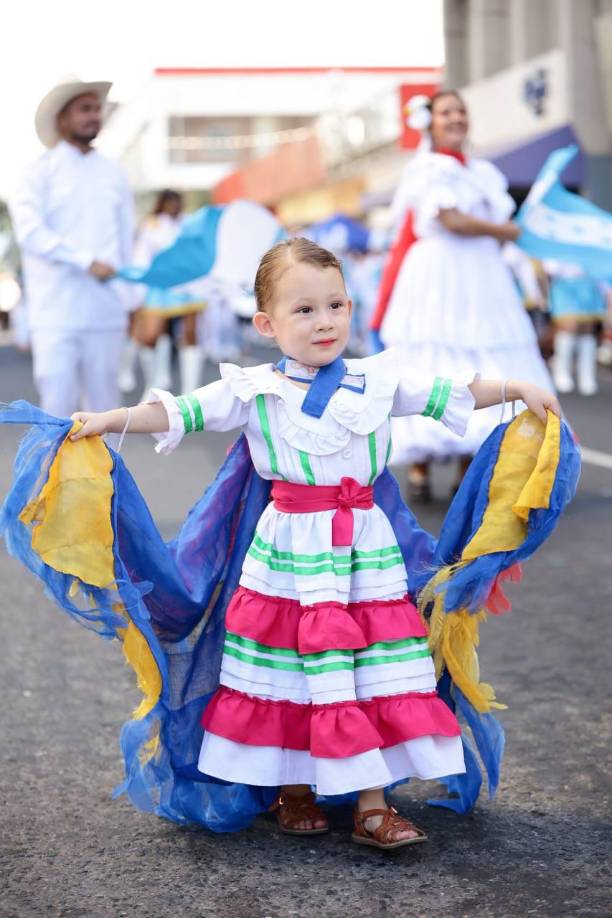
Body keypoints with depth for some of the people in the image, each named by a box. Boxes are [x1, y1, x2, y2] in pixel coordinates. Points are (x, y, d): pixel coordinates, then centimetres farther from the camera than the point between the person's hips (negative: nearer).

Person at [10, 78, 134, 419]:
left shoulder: (114, 174, 13)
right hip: (56, 312, -3)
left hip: (106, 311, 3)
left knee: (103, 401, 6)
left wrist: (128, 298, 13)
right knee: (58, 403, -5)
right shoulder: (42, 171, 2)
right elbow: (29, 230, -9)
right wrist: (87, 261, -16)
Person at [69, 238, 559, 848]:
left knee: (373, 664, 1)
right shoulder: (253, 391, -3)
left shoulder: (379, 380, 5)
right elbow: (183, 412, -7)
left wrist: (519, 390, 13)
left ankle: (372, 804, 9)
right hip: (290, 550, -2)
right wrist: (110, 420, -17)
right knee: (291, 666, 4)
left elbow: (447, 395, 13)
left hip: (365, 545, 2)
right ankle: (293, 791, 23)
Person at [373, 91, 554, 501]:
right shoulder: (427, 167, -3)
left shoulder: (484, 172, 20)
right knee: (433, 367, -9)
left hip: (482, 281, 7)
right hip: (438, 277, -7)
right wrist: (505, 231, -3)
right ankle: (420, 466, -4)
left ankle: (468, 469, 5)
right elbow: (452, 220, -14)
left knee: (476, 370, 2)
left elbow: (499, 219, 20)